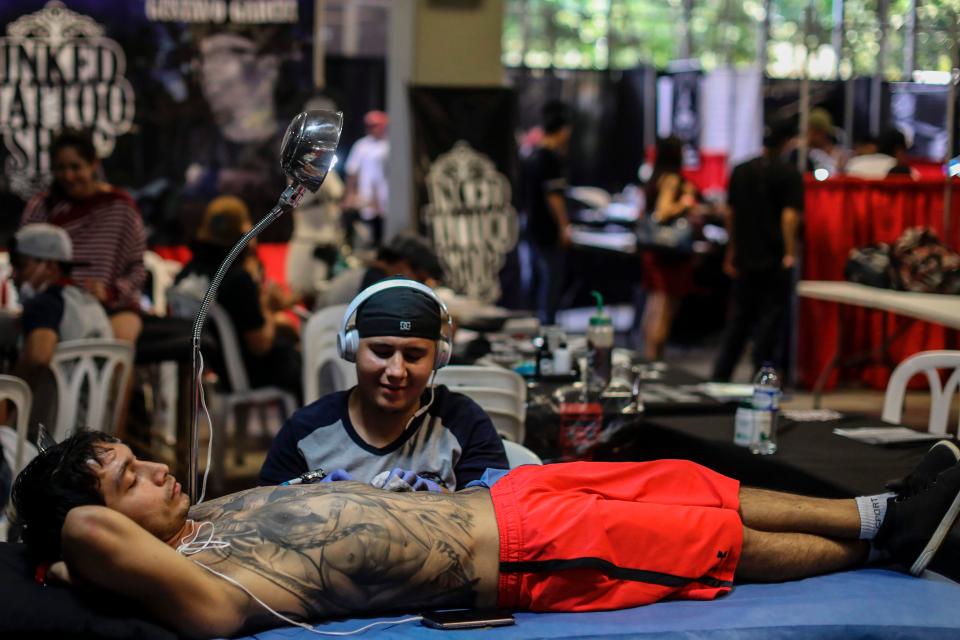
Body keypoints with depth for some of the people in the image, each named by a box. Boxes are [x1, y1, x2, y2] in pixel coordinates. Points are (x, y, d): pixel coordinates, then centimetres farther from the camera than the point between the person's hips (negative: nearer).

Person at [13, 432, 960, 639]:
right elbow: (89, 534, -40)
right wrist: (79, 553, -19)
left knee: (704, 492, 12)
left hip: (499, 494, 8)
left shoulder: (216, 509, 2)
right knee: (725, 543, 4)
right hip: (520, 557, -8)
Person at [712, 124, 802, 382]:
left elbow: (730, 214, 14)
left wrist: (732, 251, 22)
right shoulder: (790, 174, -8)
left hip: (745, 257, 5)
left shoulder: (741, 171, 9)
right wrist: (790, 252, -16)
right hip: (775, 260, -5)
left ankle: (720, 375, 14)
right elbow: (790, 216, -17)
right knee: (771, 320, 1)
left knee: (739, 318, 14)